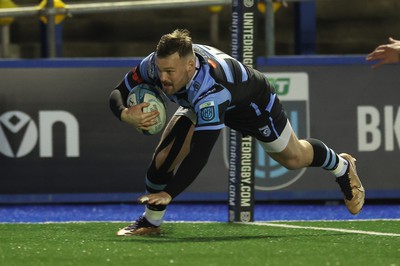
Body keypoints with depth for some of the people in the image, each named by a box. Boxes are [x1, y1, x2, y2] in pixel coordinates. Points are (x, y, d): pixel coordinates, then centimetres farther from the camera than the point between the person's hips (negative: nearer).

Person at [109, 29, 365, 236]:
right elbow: (118, 93, -22)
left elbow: (200, 154, -50)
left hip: (254, 103, -5)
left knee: (293, 157, 20)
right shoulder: (155, 64, -34)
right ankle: (151, 220, 5)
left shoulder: (210, 89, -51)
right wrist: (125, 113, -46)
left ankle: (341, 166, 51)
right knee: (166, 153, -16)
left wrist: (169, 193, -54)